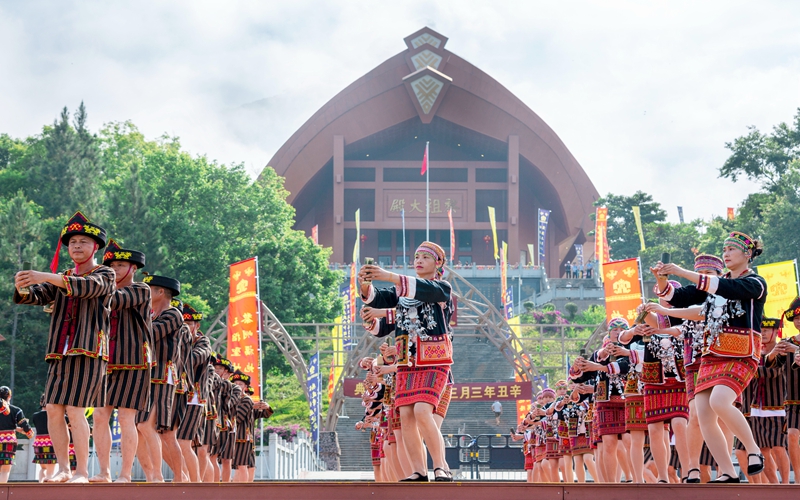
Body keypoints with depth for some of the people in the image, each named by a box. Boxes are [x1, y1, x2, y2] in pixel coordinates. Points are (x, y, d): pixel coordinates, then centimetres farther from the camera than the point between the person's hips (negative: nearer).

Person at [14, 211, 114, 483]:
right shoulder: (62, 280, 20)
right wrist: (23, 289, -20)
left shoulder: (105, 275, 3)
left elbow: (88, 287, -19)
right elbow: (38, 297, 5)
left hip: (88, 351, -6)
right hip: (59, 353, 6)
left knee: (75, 410, -13)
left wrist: (46, 277, -32)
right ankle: (63, 469, 5)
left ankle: (82, 472, -8)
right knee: (53, 410, -2)